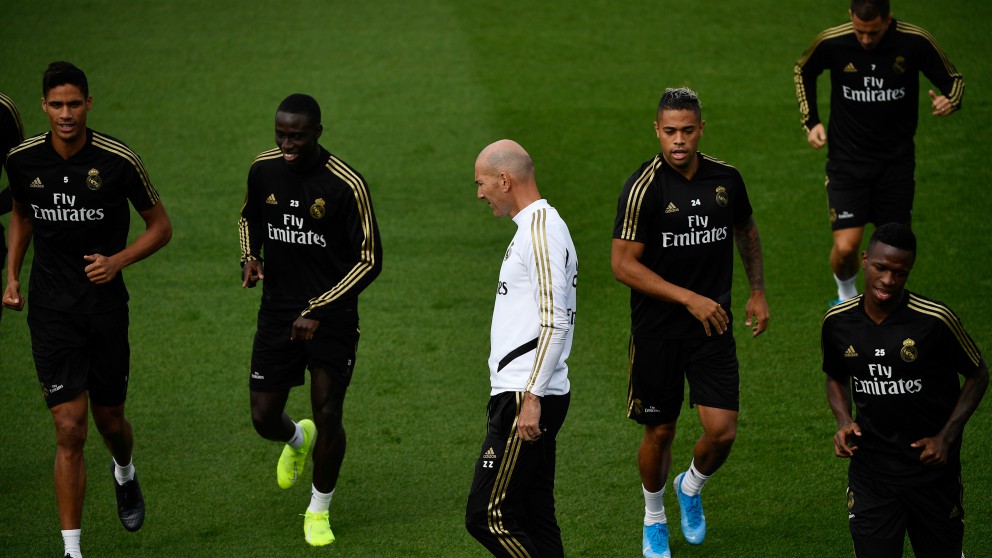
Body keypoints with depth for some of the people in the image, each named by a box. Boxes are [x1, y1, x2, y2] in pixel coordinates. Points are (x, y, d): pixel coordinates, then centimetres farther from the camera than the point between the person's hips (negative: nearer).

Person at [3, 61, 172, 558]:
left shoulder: (119, 161, -11)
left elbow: (160, 226, 0)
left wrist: (118, 260, -15)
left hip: (106, 306, 0)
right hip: (51, 308, 0)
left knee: (109, 420, 14)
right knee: (70, 428, -10)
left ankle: (124, 473, 52)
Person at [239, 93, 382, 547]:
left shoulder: (346, 185, -18)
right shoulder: (263, 169, -4)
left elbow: (370, 261, -13)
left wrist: (318, 310, -18)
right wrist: (250, 257, -3)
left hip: (331, 318, -4)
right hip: (277, 314, 4)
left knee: (328, 418, -1)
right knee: (264, 419, 3)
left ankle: (319, 511, 24)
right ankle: (297, 440, 42)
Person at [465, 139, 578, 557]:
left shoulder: (540, 230, -14)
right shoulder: (538, 226, 19)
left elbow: (555, 322, -21)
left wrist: (531, 397, -23)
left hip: (525, 397, -11)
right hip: (530, 396, 11)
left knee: (487, 516, -12)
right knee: (534, 518, 10)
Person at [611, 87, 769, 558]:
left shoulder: (726, 179, -1)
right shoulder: (644, 187, -15)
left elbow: (746, 230, 20)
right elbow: (623, 264, -17)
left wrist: (758, 292, 13)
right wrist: (689, 298, -21)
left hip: (713, 325, 3)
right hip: (657, 330, -3)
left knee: (722, 431, -6)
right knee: (660, 432, 7)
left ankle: (692, 488, 28)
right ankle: (654, 519, 34)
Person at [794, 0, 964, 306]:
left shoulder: (916, 43, -15)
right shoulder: (831, 43, -14)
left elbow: (953, 79, -1)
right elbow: (803, 71, 9)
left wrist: (950, 101, -25)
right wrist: (811, 122, 0)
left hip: (896, 162, 1)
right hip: (847, 160, -1)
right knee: (846, 247, -12)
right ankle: (846, 296, 22)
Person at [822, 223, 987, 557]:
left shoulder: (935, 320, -16)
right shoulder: (838, 321, -4)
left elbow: (978, 375, -1)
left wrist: (946, 437, -10)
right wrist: (844, 422, -4)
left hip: (931, 465, -2)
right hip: (869, 468, 2)